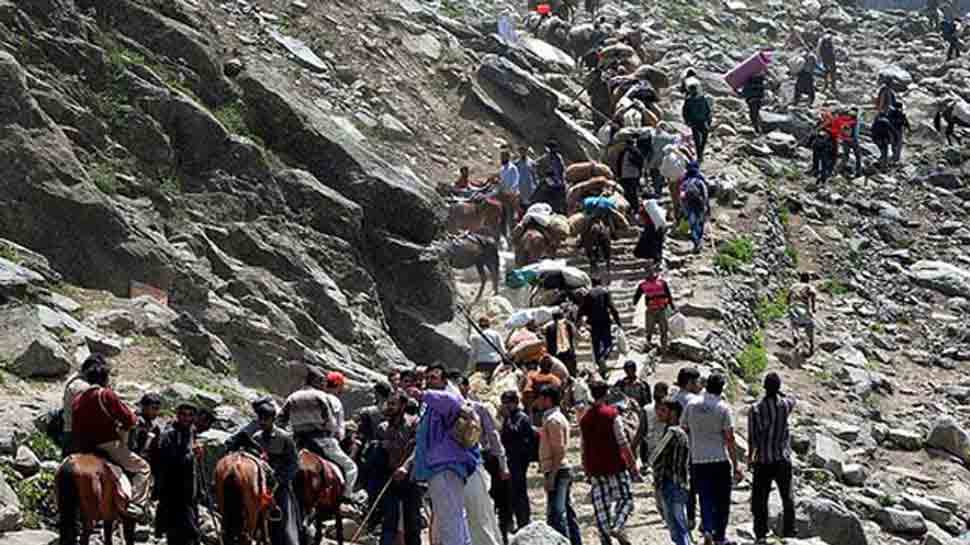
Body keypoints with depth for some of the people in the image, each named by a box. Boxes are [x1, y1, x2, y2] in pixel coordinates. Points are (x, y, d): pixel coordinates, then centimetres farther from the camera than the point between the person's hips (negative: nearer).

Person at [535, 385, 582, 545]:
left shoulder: (553, 420, -14)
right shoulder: (556, 417, 17)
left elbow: (559, 451, -20)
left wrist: (551, 476, -23)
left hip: (556, 471, -11)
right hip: (562, 471, 11)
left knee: (556, 515, -13)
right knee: (567, 512, 14)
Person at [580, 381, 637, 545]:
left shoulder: (585, 418, 10)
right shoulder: (612, 414, -6)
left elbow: (584, 447, 13)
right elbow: (622, 441, -9)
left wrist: (587, 470, 19)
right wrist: (632, 462, -3)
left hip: (594, 468, 5)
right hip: (615, 465, -5)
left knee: (600, 506, 5)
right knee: (625, 499, 2)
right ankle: (617, 527, -20)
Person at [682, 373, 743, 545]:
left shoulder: (691, 406, 2)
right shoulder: (723, 408, -8)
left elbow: (684, 432, 8)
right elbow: (729, 439, -9)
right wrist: (736, 465, -4)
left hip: (698, 460, 3)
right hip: (720, 460, -3)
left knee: (705, 499, 8)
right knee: (722, 501, 9)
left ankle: (707, 530, -12)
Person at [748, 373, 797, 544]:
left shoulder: (756, 409, -10)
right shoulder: (785, 405, -4)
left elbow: (753, 437, -9)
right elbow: (793, 400, 23)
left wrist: (750, 456, 2)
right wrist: (779, 392, 18)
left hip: (763, 461, -2)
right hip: (783, 459, 2)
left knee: (760, 498, 4)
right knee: (787, 497, 11)